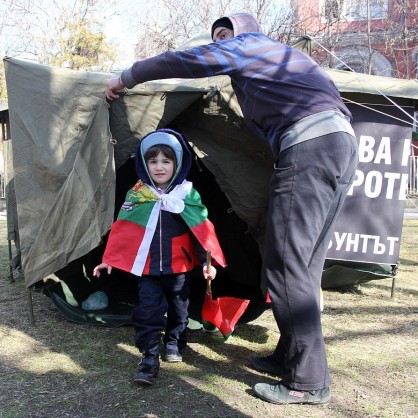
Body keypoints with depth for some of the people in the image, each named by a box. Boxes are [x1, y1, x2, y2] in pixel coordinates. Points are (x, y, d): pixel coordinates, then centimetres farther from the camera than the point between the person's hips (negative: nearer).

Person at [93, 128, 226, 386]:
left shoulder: (189, 194, -6)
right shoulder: (137, 195, -4)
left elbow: (203, 230, -3)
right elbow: (122, 230, 0)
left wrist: (207, 261, -7)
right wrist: (109, 260, 0)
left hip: (179, 266, 1)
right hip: (148, 268, 0)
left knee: (179, 307, 15)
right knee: (148, 312, -4)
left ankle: (175, 343, 37)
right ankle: (149, 358, 4)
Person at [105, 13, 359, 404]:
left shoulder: (245, 44, 10)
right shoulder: (282, 55, 35)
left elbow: (178, 61, 12)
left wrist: (125, 78, 25)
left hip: (310, 148, -10)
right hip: (343, 144, 10)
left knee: (285, 268, -8)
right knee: (302, 266, 12)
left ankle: (308, 382, -1)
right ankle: (289, 357, 21)